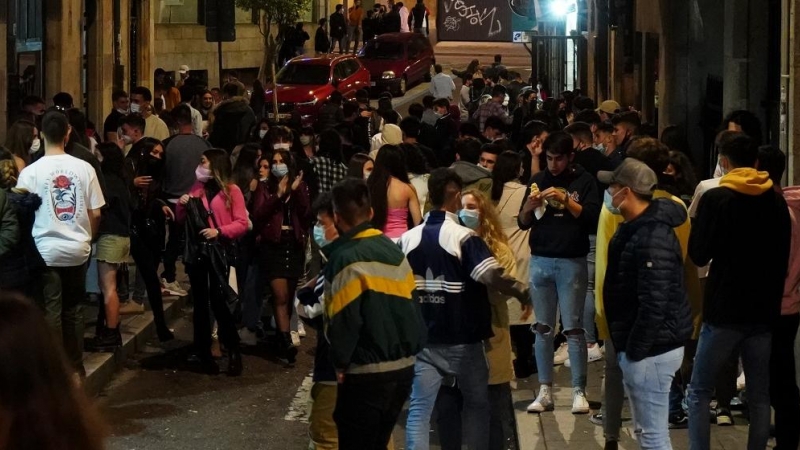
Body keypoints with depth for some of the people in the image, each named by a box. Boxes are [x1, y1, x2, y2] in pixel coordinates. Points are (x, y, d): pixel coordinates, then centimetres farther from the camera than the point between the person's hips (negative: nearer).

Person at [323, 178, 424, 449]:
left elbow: (344, 320, -15)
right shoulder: (394, 251, 6)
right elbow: (410, 308, 11)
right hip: (403, 366, 7)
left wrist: (340, 362, -4)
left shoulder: (346, 259, -14)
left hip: (367, 373, -7)